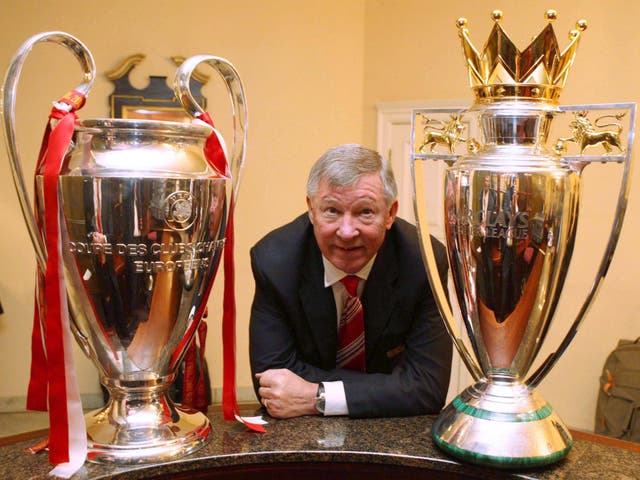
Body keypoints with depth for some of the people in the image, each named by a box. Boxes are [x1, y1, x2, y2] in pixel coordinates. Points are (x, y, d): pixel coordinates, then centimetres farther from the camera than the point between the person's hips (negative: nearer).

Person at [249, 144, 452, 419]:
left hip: (395, 431, 2)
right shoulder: (273, 261, -16)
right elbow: (271, 372, -16)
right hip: (302, 433, -1)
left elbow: (429, 387, -19)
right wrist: (388, 384, -20)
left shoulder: (426, 263, -18)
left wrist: (318, 398, -26)